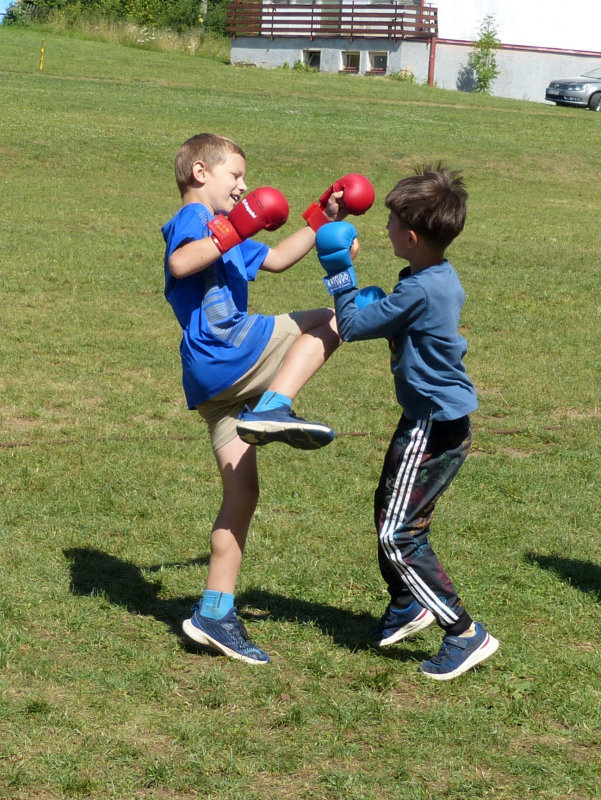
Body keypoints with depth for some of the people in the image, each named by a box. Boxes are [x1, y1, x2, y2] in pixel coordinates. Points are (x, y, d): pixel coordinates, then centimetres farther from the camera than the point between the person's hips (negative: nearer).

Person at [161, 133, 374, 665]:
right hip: (228, 353, -9)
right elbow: (179, 264, -23)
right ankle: (272, 409, -20)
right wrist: (233, 231, -21)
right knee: (328, 321, -2)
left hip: (216, 381, 9)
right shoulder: (194, 217, -2)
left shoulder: (224, 231, 29)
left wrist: (321, 222, 35)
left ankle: (214, 614, 8)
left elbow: (276, 260, 40)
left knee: (242, 491, 8)